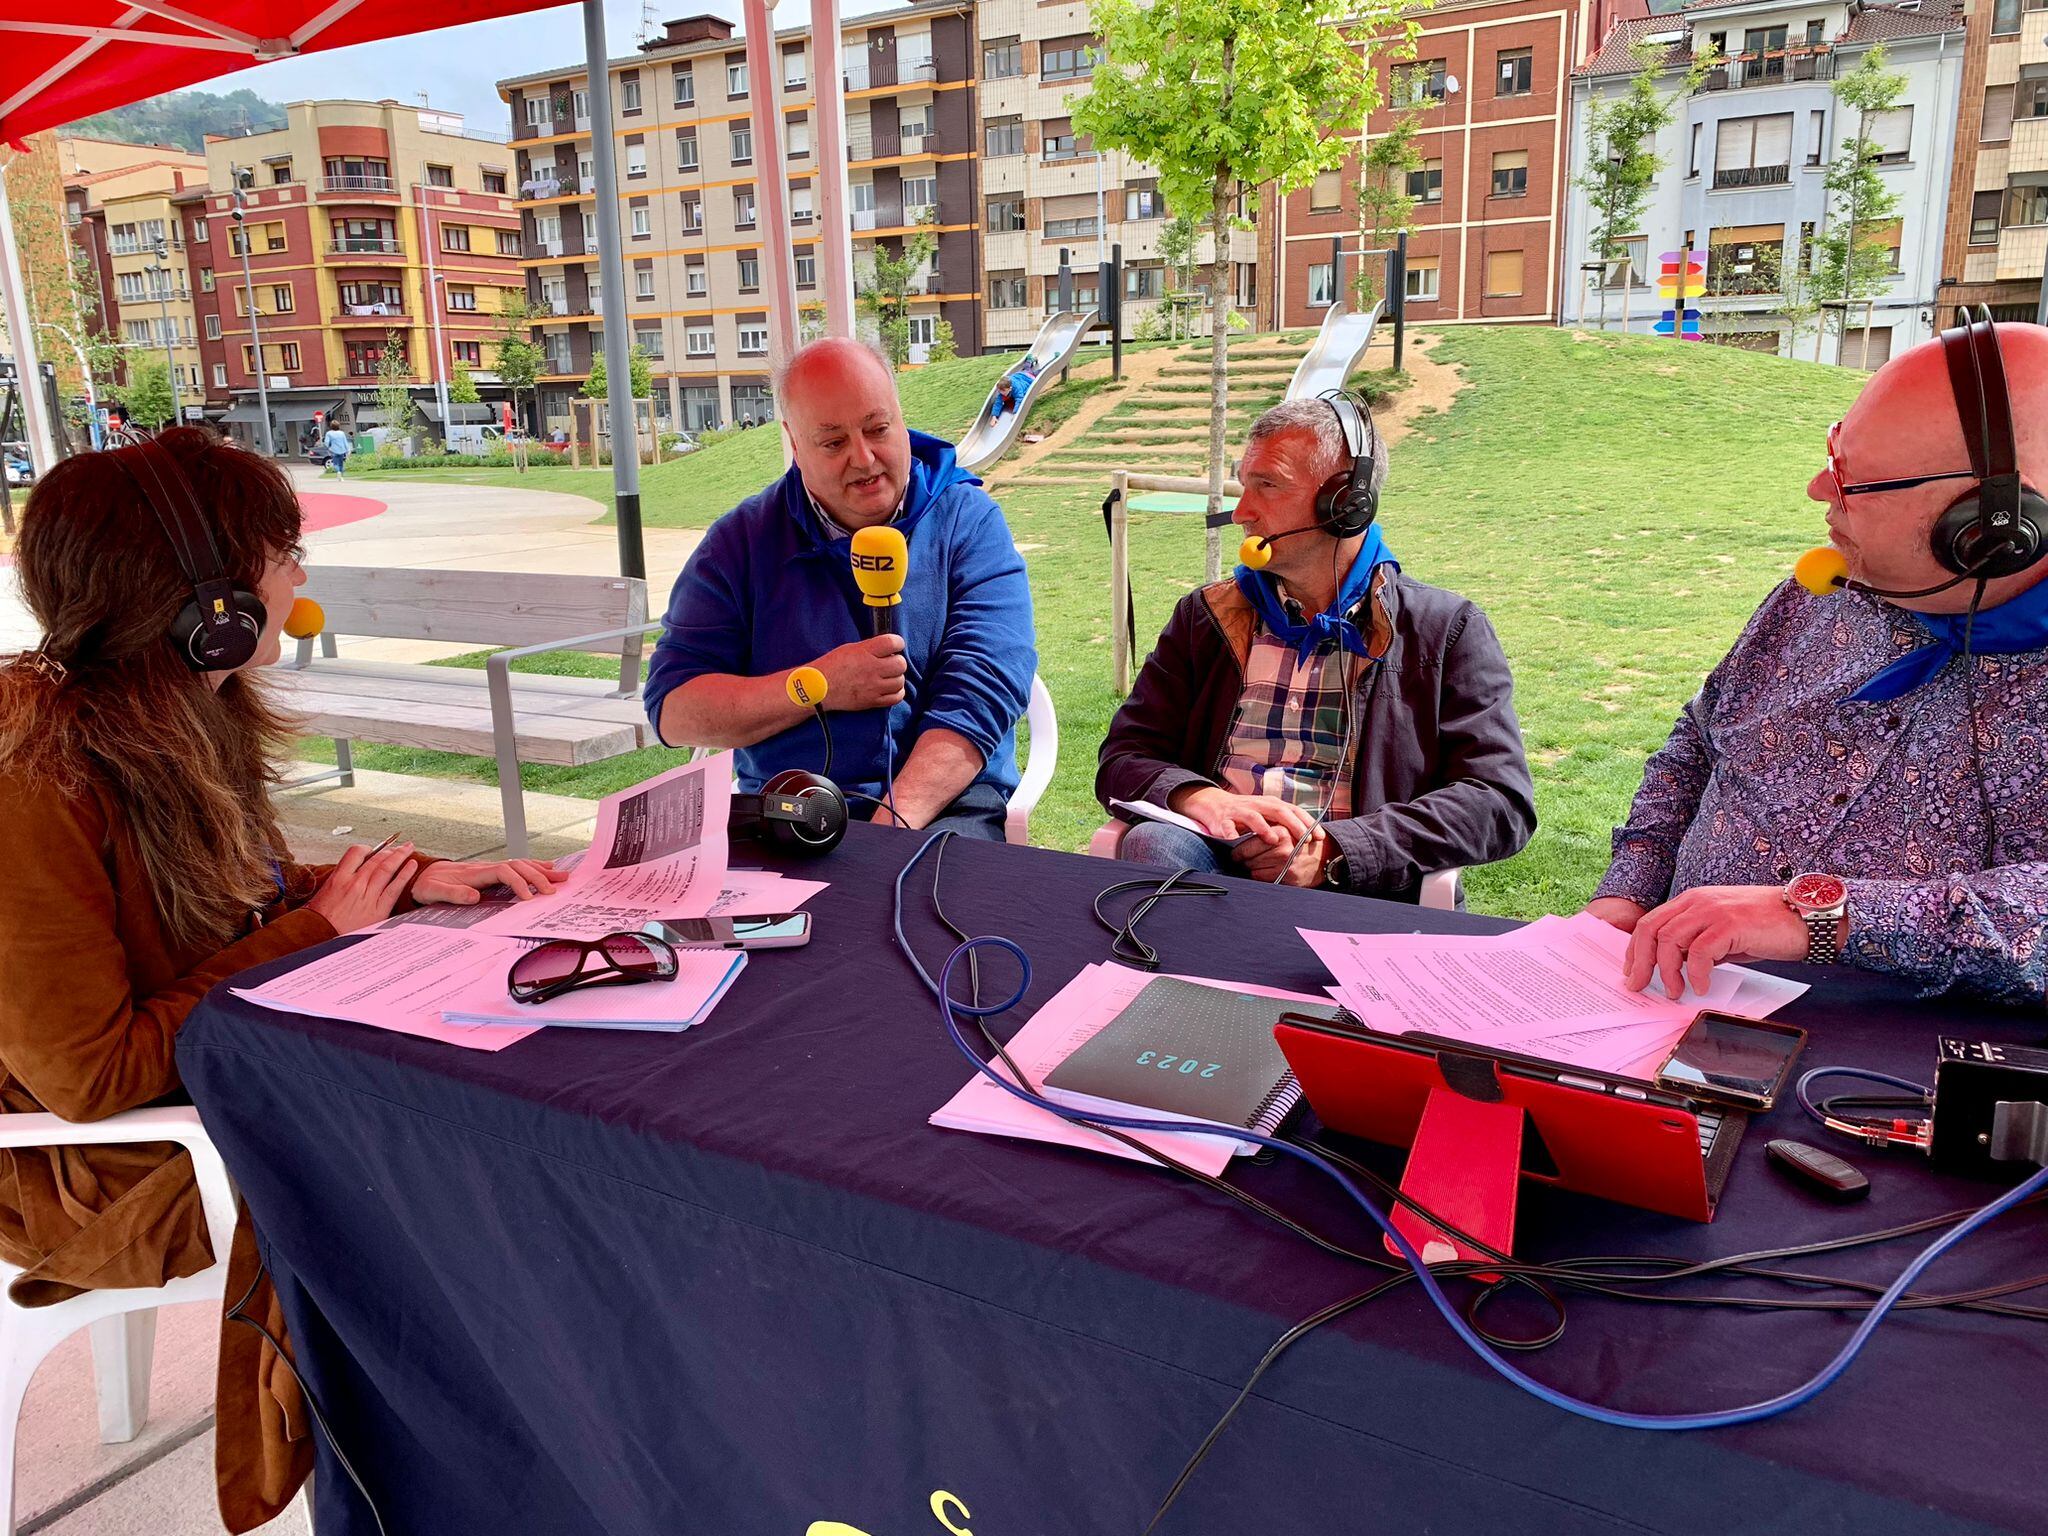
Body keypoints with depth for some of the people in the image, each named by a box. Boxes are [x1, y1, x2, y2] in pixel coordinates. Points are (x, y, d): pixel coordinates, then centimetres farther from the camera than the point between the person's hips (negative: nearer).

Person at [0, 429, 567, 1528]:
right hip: (94, 1166, -8)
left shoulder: (184, 717, -1)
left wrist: (417, 877, -1)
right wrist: (316, 929, -21)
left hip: (221, 1067, 8)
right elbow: (90, 1076, -26)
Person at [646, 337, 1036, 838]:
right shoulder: (740, 542, 8)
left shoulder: (970, 523, 3)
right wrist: (818, 687, -10)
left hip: (944, 806, -3)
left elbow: (980, 697, -10)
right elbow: (672, 711, 2)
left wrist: (893, 828, -22)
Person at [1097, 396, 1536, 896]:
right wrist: (1199, 798, -15)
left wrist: (1334, 850, -17)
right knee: (1150, 842, -33)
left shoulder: (1448, 630, 8)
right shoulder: (1207, 615, 17)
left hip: (1357, 892, -3)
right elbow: (1122, 758, 11)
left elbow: (1500, 800, -2)